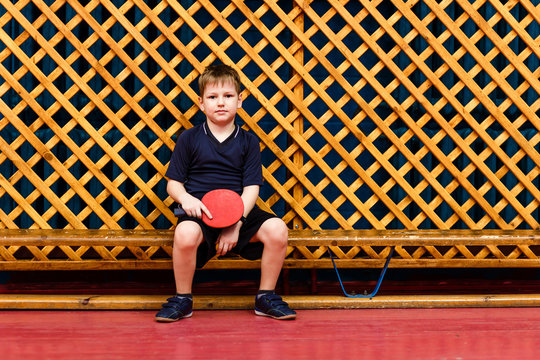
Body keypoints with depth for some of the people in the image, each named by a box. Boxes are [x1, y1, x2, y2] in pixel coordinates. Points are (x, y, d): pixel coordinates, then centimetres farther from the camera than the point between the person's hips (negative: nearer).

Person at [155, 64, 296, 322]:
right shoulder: (189, 139, 6)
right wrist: (185, 198, -16)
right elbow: (173, 183, 8)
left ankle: (266, 297, -3)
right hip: (200, 211, -2)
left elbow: (251, 188, 2)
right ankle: (182, 300, -11)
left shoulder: (248, 142, 8)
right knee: (186, 233, -36)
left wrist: (236, 223, -13)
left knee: (277, 230, -25)